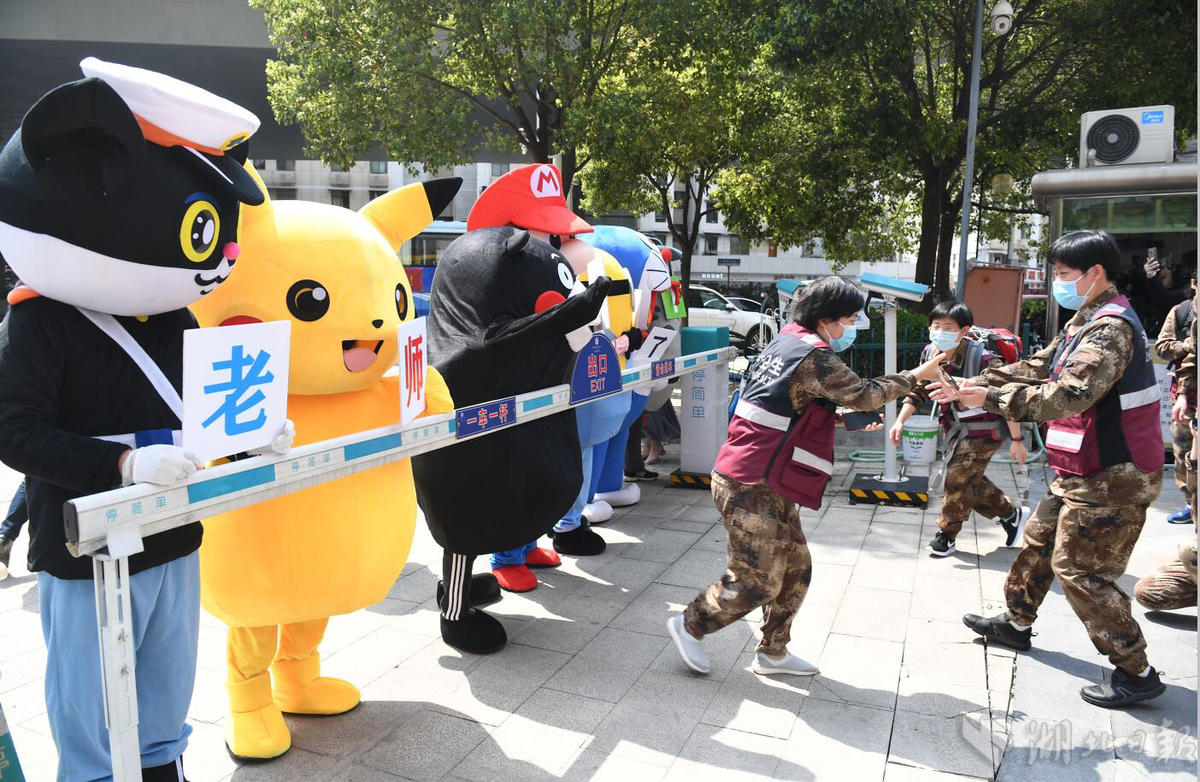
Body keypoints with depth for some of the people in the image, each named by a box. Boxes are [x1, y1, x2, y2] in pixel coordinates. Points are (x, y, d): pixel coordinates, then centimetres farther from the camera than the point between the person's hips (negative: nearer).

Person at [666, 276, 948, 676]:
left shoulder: (787, 341, 14)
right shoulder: (814, 357, -15)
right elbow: (862, 394, -10)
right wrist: (915, 376, 2)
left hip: (768, 487, 10)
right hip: (752, 488, -10)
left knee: (795, 570, 15)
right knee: (758, 581, -2)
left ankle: (772, 652, 27)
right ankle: (689, 625, 16)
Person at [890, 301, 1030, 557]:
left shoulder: (982, 359, -29)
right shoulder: (930, 354, -9)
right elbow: (918, 391, 3)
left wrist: (1017, 440, -17)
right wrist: (900, 420, -7)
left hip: (985, 429, -7)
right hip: (958, 427, 7)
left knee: (958, 477, -8)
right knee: (971, 480, 13)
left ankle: (946, 534, 10)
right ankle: (1011, 515, 36)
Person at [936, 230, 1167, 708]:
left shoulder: (1110, 328, -21)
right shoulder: (1086, 322, 12)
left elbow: (1068, 395, -33)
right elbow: (1038, 368, 11)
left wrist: (989, 397, -32)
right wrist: (976, 382, -1)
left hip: (1111, 476, -10)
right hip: (1085, 472, 10)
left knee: (1080, 569, -5)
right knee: (1040, 541, 20)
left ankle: (1136, 673, 8)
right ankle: (1016, 623, 38)